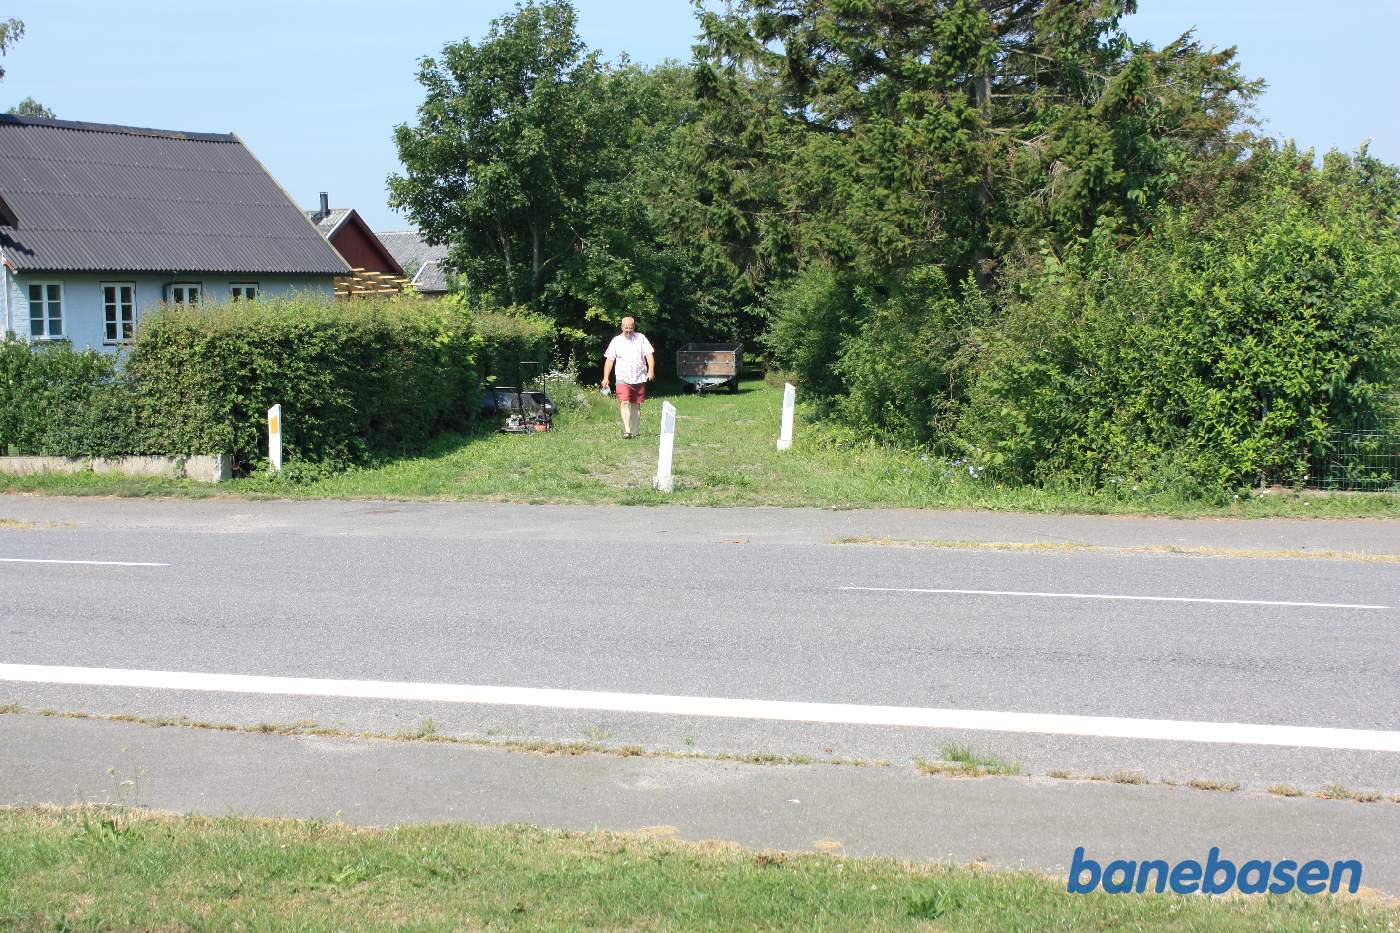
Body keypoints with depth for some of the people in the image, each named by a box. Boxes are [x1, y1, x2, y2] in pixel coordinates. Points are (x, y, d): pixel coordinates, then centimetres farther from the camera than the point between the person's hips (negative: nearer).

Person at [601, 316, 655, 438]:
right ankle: (626, 431, -26)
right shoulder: (616, 341, 7)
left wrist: (651, 369, -13)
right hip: (623, 379, -2)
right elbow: (609, 360, 6)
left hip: (639, 379, 2)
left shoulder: (641, 338, 8)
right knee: (624, 403, -18)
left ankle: (634, 432, 15)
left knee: (636, 406, 7)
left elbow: (649, 354, 2)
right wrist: (605, 378, -2)